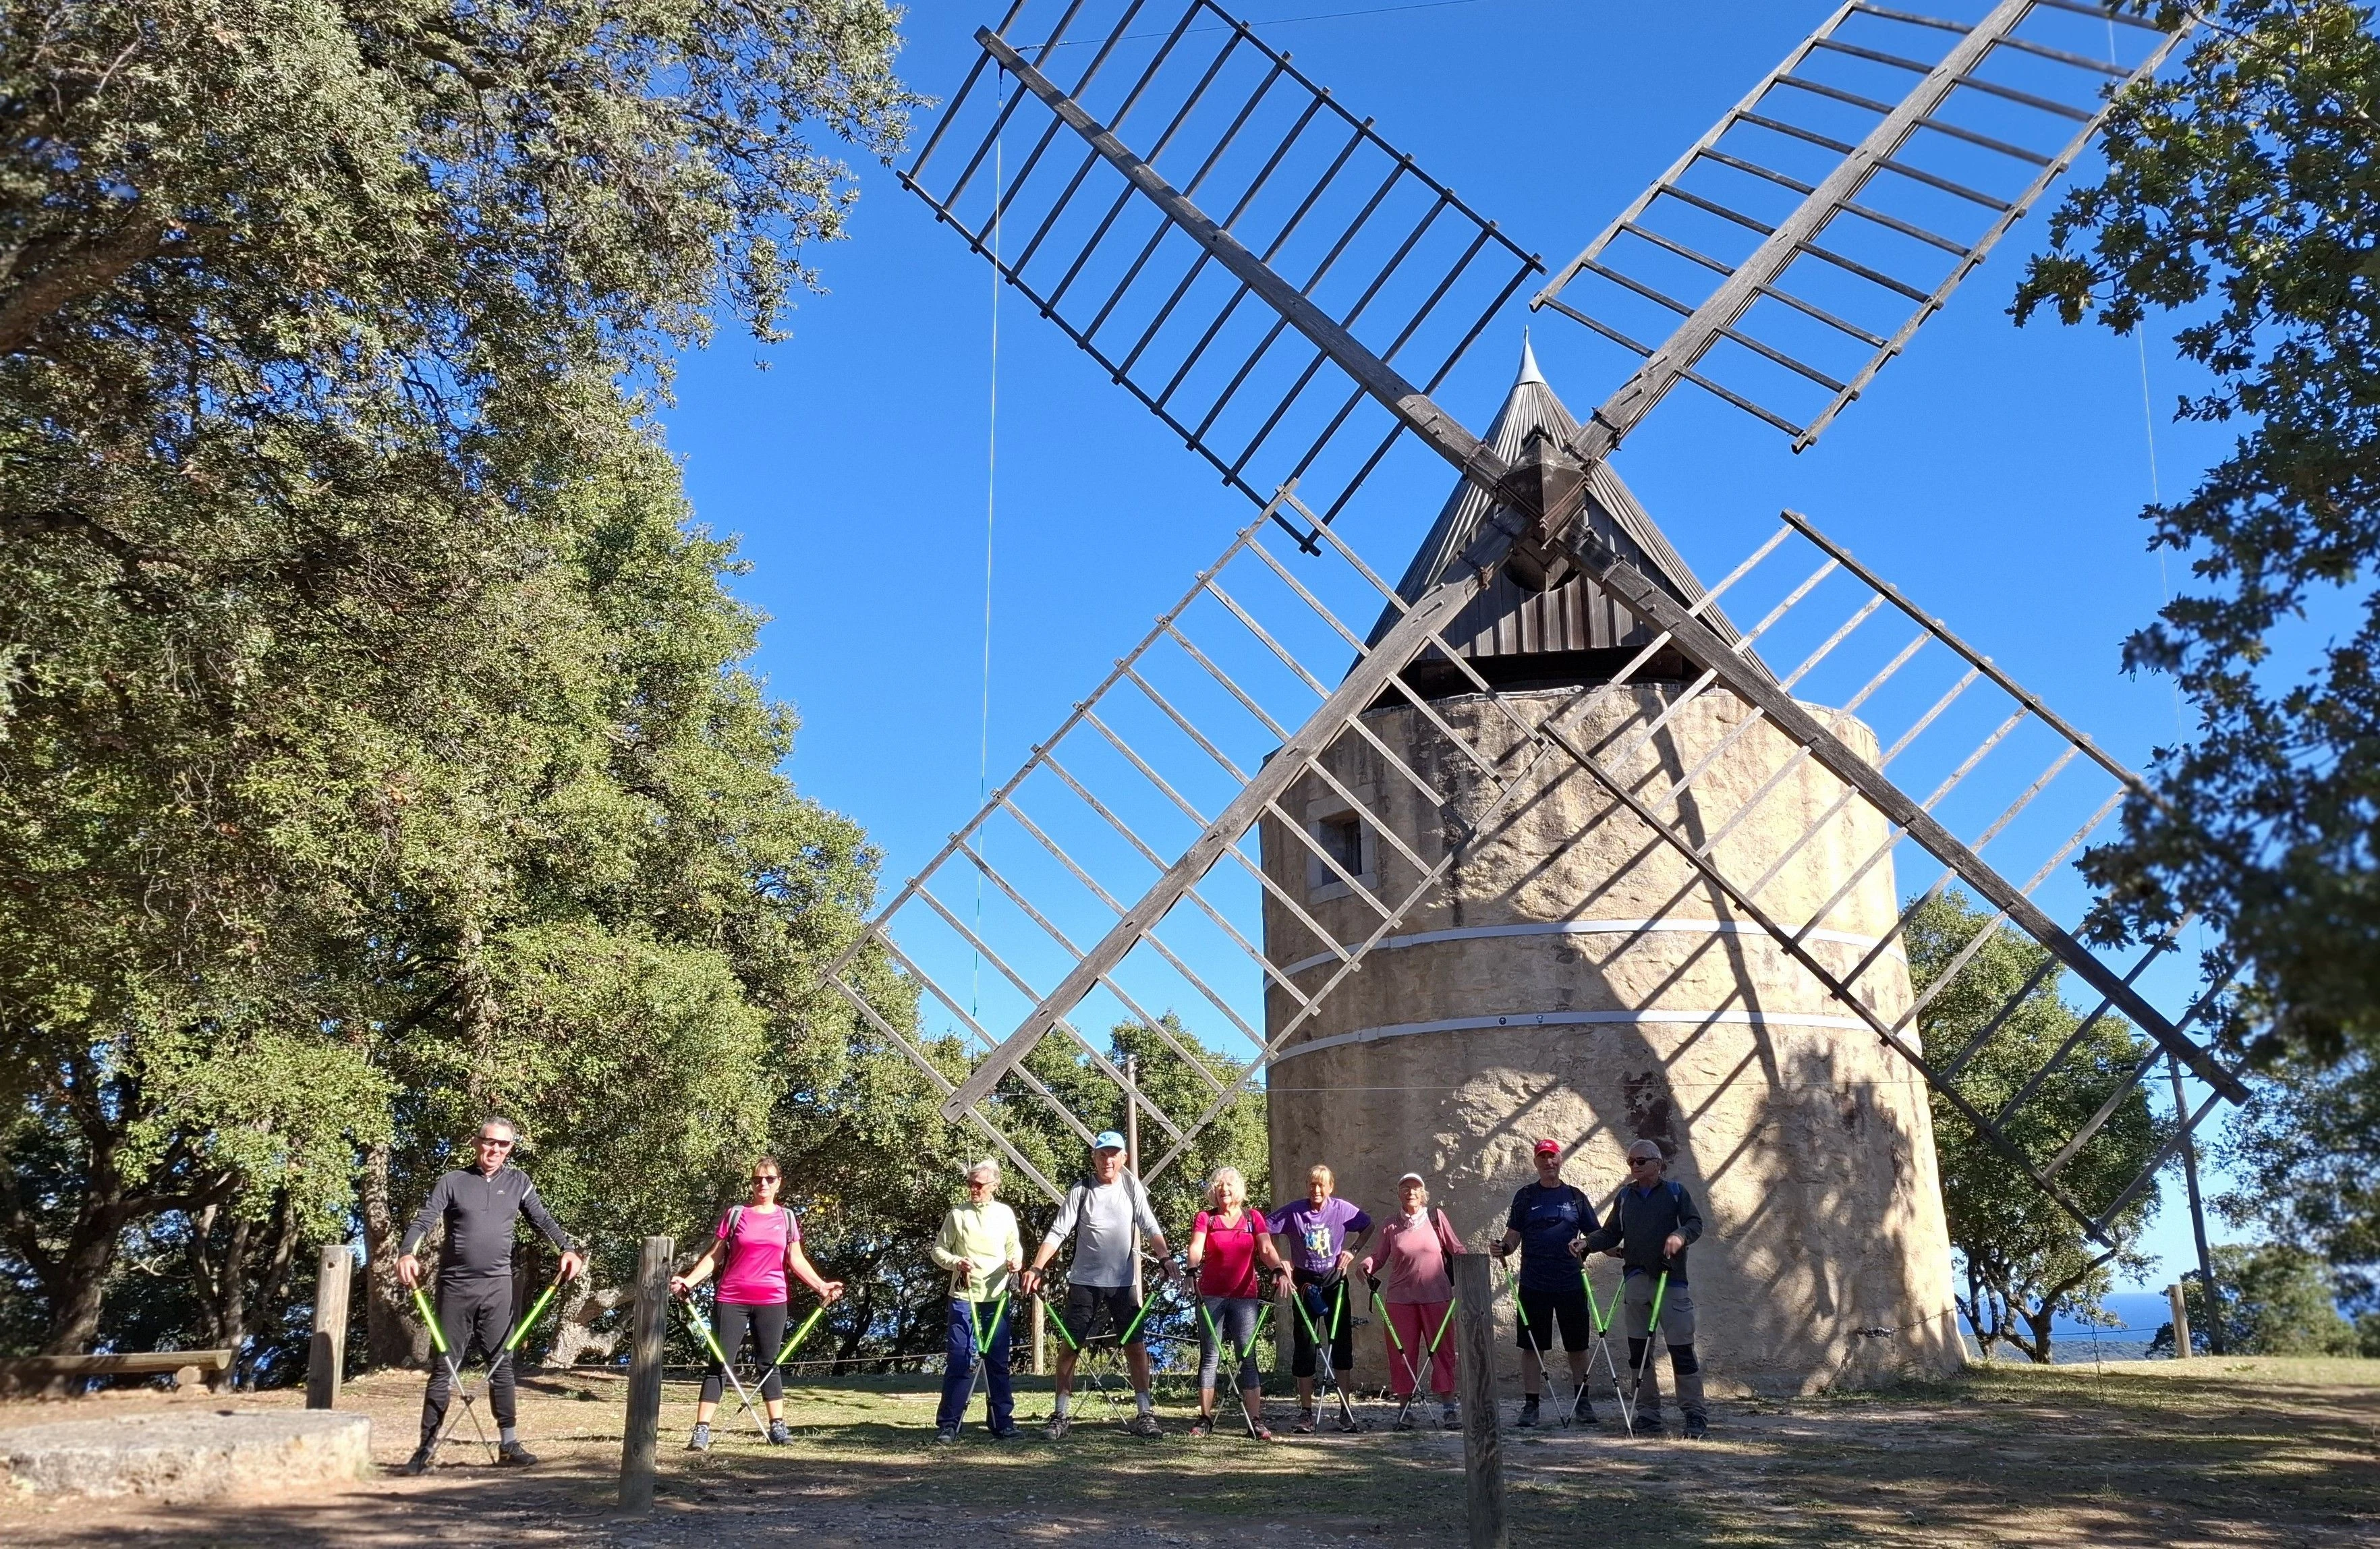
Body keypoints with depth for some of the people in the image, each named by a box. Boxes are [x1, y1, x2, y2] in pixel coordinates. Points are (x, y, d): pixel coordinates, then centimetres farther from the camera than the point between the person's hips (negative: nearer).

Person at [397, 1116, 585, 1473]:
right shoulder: (452, 1182, 1)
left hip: (497, 1285, 1)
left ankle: (509, 1444, 4)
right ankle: (426, 1446, 8)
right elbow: (423, 1221, -7)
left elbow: (543, 1219, 5)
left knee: (501, 1363, 1)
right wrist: (406, 1254, -27)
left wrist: (569, 1249, -11)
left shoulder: (517, 1182, 8)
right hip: (455, 1285, -1)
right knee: (444, 1366, 3)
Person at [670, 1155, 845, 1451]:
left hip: (771, 1302, 2)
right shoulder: (736, 1215, 2)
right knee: (720, 1364, -3)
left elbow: (796, 1260, 6)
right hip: (732, 1301, -2)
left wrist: (821, 1285, -5)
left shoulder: (786, 1218, 8)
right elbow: (714, 1257, 2)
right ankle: (701, 1431, -5)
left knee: (770, 1363, 10)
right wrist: (688, 1280, -10)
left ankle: (778, 1427, 16)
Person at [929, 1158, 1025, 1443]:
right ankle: (948, 1423, 2)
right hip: (964, 1296, -2)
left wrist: (1015, 1261, -7)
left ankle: (1002, 1421, 16)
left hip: (997, 1297, 2)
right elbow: (938, 1250, 4)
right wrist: (956, 1262, -16)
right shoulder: (957, 1214, 0)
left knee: (998, 1361, 7)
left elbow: (1015, 1247, 15)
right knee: (960, 1360, -5)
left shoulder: (1005, 1214, 5)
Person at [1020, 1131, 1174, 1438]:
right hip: (1084, 1281, -1)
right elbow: (1057, 1232, -7)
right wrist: (1035, 1268, -18)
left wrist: (1166, 1260, -17)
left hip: (1122, 1282, 1)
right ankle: (1060, 1415, 11)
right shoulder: (1081, 1191, -4)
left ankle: (1144, 1413, 7)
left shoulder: (1132, 1187, 1)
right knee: (1071, 1345, 1)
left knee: (1136, 1344, 0)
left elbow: (1151, 1228, -2)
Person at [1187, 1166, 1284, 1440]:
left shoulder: (1253, 1218, 8)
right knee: (1210, 1356, 1)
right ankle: (1205, 1419, 6)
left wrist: (1278, 1270, -23)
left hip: (1245, 1296, 1)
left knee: (1248, 1357, 0)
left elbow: (1267, 1249, -3)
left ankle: (1256, 1421, 1)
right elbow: (1196, 1248, -10)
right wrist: (1192, 1270, -31)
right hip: (1211, 1296, -1)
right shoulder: (1205, 1218, 4)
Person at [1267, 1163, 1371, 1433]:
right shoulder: (1293, 1211, -10)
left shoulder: (1342, 1209, -7)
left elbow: (1368, 1226, 10)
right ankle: (1305, 1413, 7)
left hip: (1335, 1281, 1)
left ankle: (1345, 1411, 9)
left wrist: (1353, 1250, -3)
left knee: (1341, 1343, 1)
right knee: (1304, 1347, 0)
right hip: (1305, 1282, 0)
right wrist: (1282, 1261, -16)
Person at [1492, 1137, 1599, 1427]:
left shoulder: (1576, 1197, 10)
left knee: (1578, 1344, 8)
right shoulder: (1525, 1196, 7)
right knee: (1532, 1346, 1)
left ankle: (1582, 1402, 22)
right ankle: (1530, 1405, 8)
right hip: (1533, 1284, -1)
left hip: (1571, 1284, 1)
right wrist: (1504, 1248, -17)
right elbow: (1514, 1234, 4)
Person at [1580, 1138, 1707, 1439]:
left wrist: (1680, 1235, -24)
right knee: (1638, 1349, 5)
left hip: (1670, 1280, -4)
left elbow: (1696, 1223, -3)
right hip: (1636, 1280, 4)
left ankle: (1696, 1416, 4)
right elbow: (1611, 1234, 13)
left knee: (1681, 1349, -5)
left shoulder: (1675, 1191, 5)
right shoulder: (1625, 1196, 14)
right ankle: (1648, 1416, 13)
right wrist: (1588, 1244, -4)